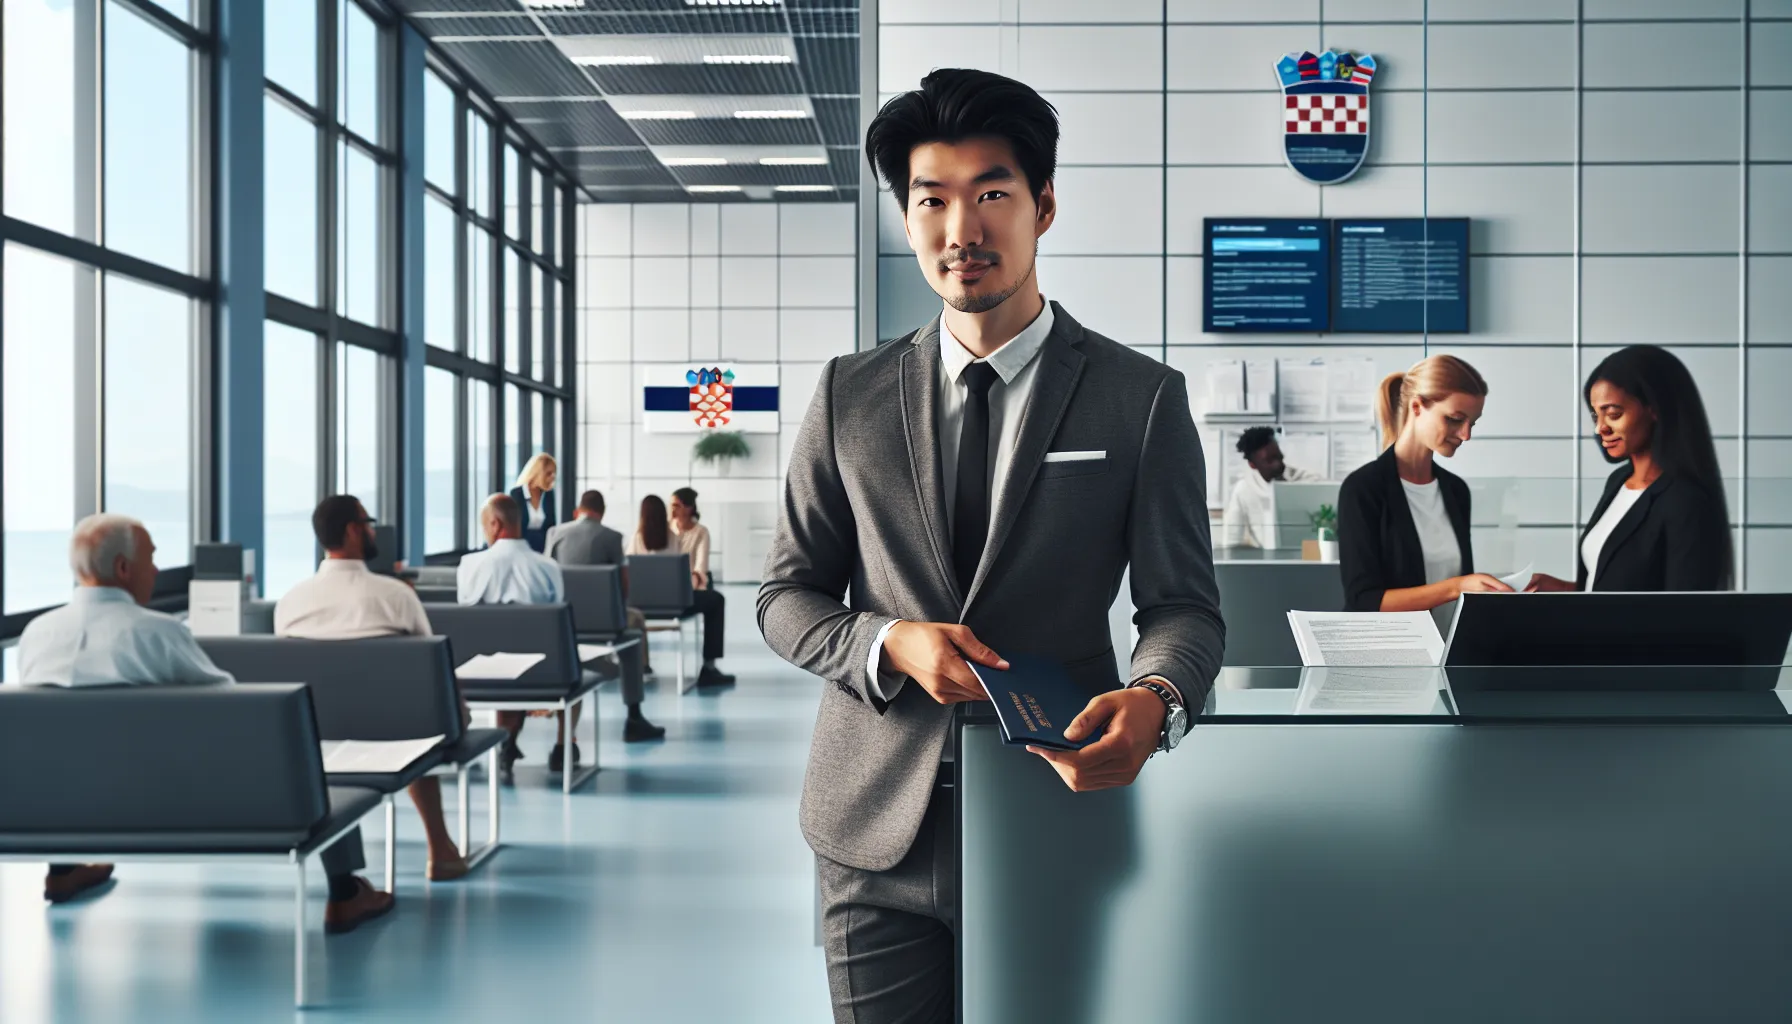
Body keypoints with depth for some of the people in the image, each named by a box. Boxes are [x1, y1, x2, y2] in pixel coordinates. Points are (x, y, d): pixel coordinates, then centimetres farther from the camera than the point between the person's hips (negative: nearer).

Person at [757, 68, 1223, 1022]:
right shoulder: (849, 395, 5)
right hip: (878, 828, 2)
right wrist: (890, 645, -12)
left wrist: (1155, 699, -24)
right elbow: (787, 596, 8)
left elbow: (1183, 602, -1)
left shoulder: (1144, 398, -2)